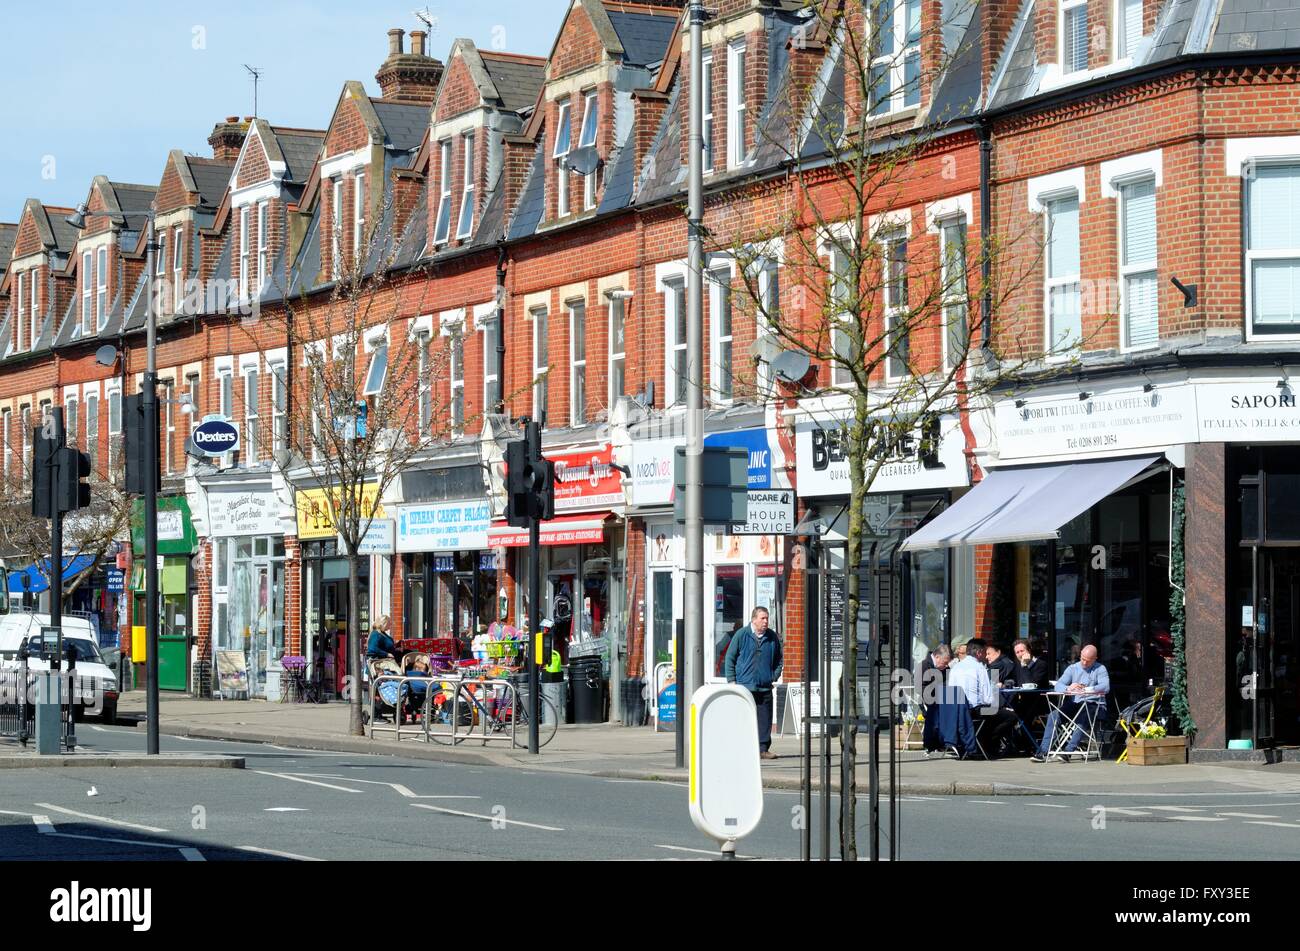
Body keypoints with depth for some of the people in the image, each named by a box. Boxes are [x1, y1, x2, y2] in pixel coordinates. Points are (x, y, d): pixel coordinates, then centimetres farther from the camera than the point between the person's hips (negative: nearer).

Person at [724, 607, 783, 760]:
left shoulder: (773, 637, 7)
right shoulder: (741, 635, -2)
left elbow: (778, 660, 20)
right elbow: (730, 658, 3)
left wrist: (774, 677, 9)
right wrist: (732, 680, -1)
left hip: (765, 687, 3)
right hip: (744, 686, -3)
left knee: (765, 719, 1)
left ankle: (763, 749, 8)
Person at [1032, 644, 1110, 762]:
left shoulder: (1100, 669, 3)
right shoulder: (1073, 668, 13)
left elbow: (1105, 687, -15)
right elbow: (1058, 685, 2)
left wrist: (1087, 689, -31)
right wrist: (1068, 688, -23)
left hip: (1094, 705, -3)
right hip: (1074, 704, 3)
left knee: (1083, 718, -36)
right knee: (1054, 715, -20)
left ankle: (1069, 750, -39)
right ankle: (1043, 751, -24)